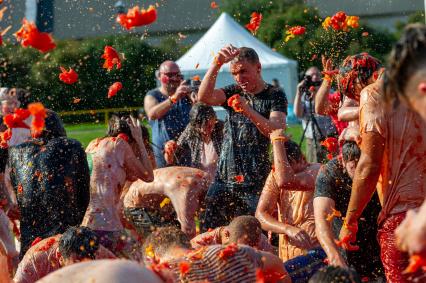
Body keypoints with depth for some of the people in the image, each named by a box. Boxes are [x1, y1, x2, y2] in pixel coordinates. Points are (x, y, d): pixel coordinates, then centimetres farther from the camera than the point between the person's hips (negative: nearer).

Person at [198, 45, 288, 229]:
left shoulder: (275, 96, 1)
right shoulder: (234, 93, 14)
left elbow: (277, 131, -16)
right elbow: (204, 97, -5)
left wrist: (248, 111, -30)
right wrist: (217, 64, -18)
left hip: (257, 182, -4)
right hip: (225, 179, 4)